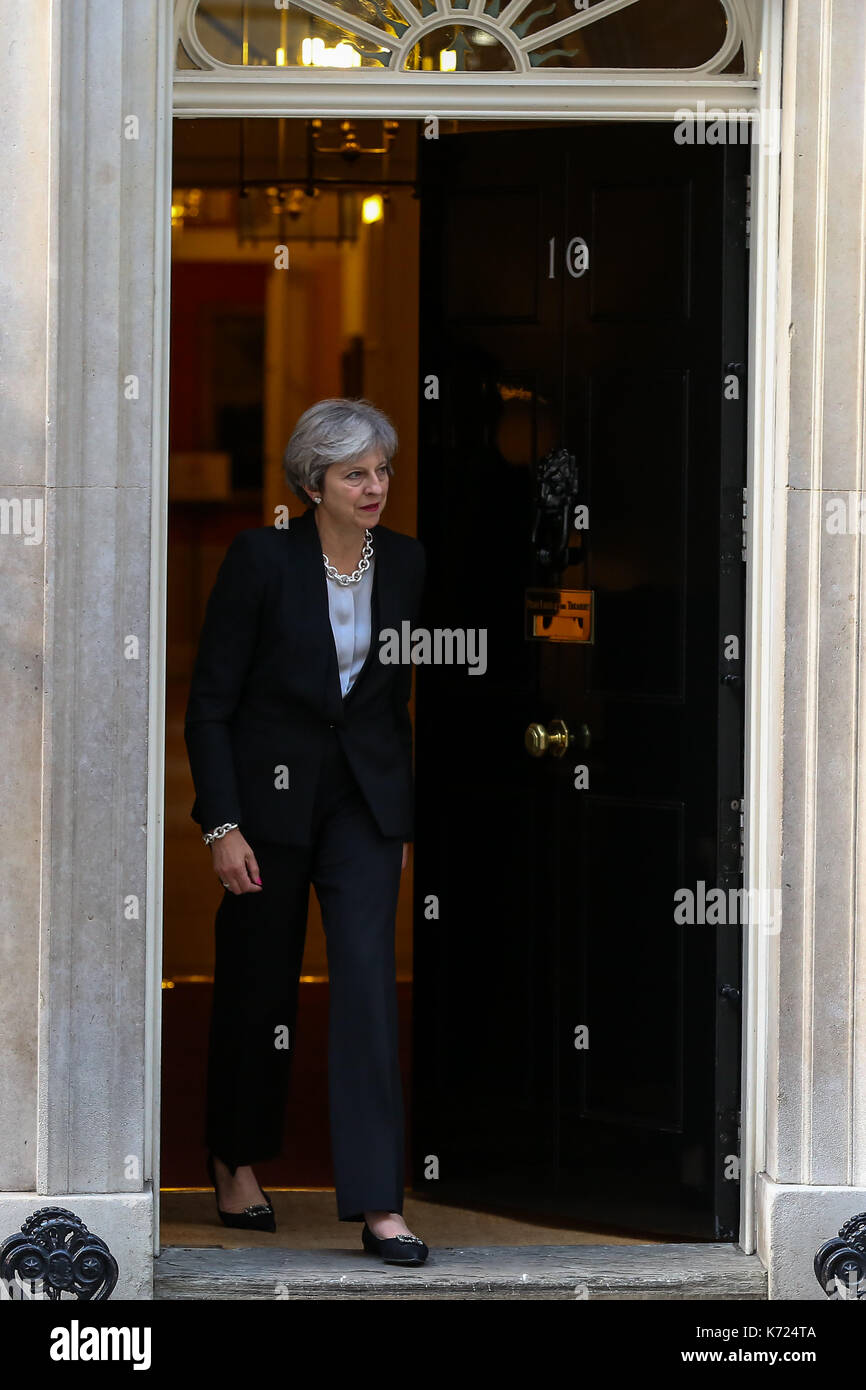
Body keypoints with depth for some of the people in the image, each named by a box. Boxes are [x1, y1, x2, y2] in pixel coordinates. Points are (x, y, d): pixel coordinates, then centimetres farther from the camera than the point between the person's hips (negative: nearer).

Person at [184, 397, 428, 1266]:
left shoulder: (404, 562, 1)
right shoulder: (262, 558, -12)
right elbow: (210, 701, -9)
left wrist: (401, 819, 13)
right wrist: (221, 825, -14)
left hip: (363, 794, 2)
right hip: (269, 789, -2)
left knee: (368, 976, -10)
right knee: (257, 982, 10)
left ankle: (377, 1203, -13)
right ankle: (236, 1165, 33)